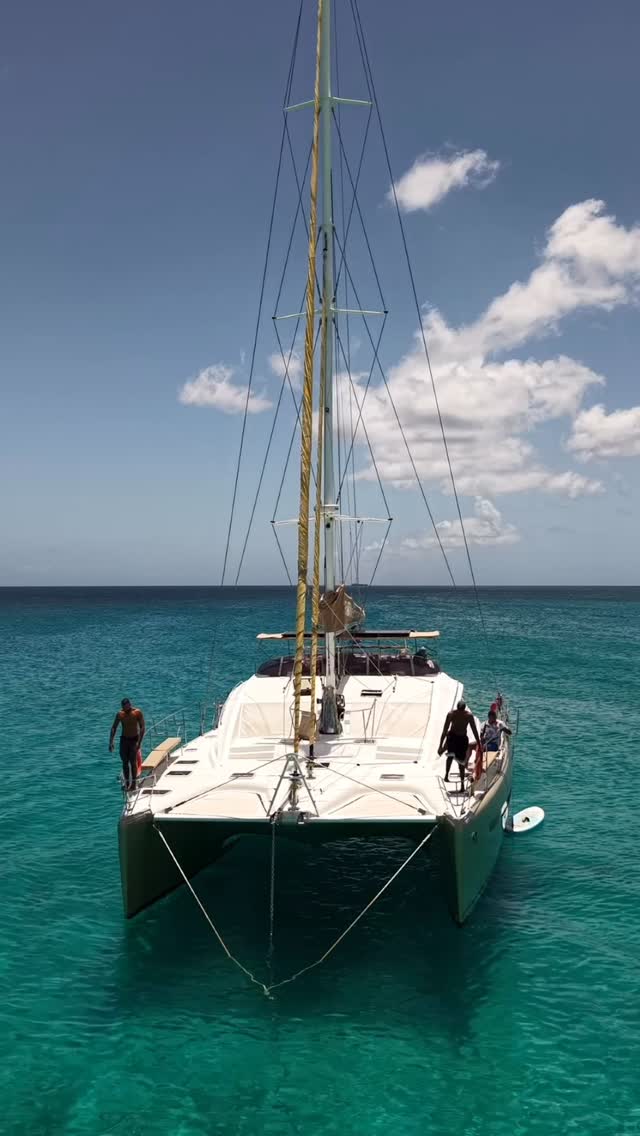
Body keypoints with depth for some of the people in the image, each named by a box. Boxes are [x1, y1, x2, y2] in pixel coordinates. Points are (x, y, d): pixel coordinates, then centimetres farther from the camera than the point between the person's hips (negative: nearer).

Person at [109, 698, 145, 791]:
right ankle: (127, 782, 13)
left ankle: (134, 783, -3)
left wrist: (139, 742, -22)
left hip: (134, 740, -3)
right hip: (124, 739, 3)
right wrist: (111, 742, -5)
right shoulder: (120, 714, -3)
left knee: (133, 761, -9)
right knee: (125, 762, 3)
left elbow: (142, 728, -14)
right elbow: (114, 728, 2)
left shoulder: (138, 712, -12)